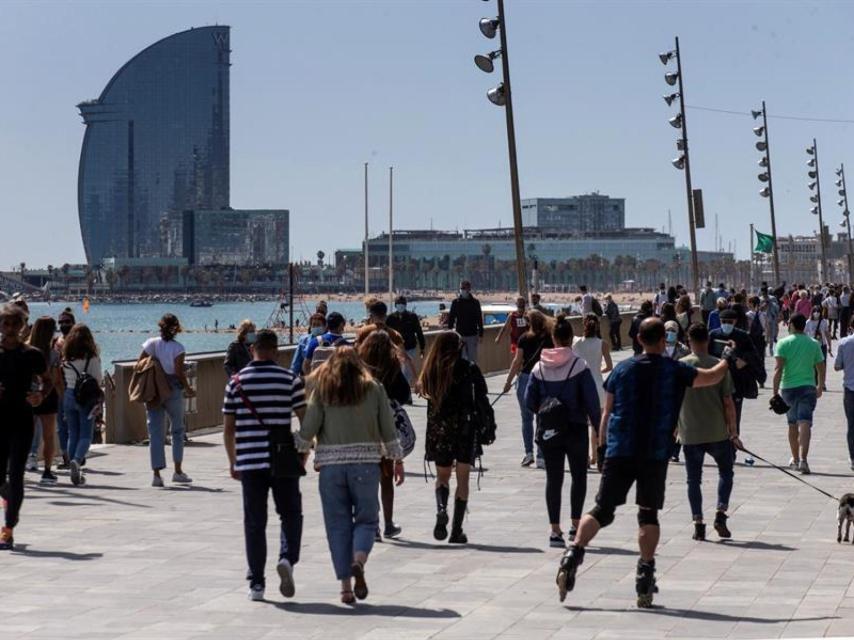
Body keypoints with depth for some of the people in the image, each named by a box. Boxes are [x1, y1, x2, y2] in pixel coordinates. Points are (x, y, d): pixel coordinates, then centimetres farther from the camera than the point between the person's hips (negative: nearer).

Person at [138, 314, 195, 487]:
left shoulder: (151, 343, 1)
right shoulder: (177, 347, -8)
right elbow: (179, 372, -13)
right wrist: (188, 389, 0)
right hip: (173, 390, -2)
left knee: (155, 433, 4)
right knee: (177, 430, 15)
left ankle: (156, 474, -1)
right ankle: (178, 471, 15)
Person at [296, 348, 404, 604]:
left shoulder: (322, 390, 4)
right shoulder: (373, 388, 5)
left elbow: (308, 429, -3)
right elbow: (388, 429, 6)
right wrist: (398, 460, 15)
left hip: (331, 465, 0)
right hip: (366, 463, 0)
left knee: (338, 524, 6)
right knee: (366, 518, 10)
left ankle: (346, 586, 4)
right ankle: (358, 562, -18)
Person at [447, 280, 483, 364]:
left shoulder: (475, 302, 1)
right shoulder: (456, 302, 2)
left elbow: (479, 319, 3)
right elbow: (451, 318, 4)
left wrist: (480, 334, 1)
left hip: (472, 335, 0)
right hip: (460, 335, 0)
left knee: (472, 359, 2)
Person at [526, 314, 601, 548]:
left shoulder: (540, 367, -1)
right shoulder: (580, 366, -10)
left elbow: (530, 401, 0)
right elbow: (592, 401, -11)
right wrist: (597, 428, -3)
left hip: (548, 431, 2)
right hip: (576, 429, -2)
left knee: (553, 478, 7)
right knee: (579, 476, 14)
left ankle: (555, 529, 3)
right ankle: (575, 524, 13)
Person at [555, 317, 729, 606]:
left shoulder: (622, 369, 6)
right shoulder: (674, 371, 1)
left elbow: (607, 412, 7)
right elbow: (711, 377, 15)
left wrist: (603, 445, 15)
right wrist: (728, 362, 35)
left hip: (619, 452, 1)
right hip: (655, 455, -1)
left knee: (602, 510, 5)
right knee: (649, 514, 8)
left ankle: (574, 553, -15)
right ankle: (645, 576, 2)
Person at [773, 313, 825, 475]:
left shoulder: (783, 343, -4)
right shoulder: (814, 344, 4)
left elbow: (778, 369, -13)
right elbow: (821, 369, 9)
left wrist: (775, 391, -13)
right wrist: (820, 387, 24)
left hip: (788, 388, 0)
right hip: (807, 387, 0)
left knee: (792, 424, 15)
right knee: (805, 423, -9)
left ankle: (795, 459, 29)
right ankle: (803, 459, -26)